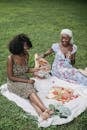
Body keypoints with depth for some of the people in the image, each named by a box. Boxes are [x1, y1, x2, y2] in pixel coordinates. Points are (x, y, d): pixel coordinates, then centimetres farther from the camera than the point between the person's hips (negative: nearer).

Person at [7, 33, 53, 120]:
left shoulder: (26, 55, -3)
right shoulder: (11, 58, -20)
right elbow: (10, 77, -16)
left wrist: (36, 70, -7)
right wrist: (27, 81, -19)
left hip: (25, 80, 5)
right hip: (14, 83, -5)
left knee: (30, 93, -29)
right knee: (29, 89, -33)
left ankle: (39, 111, -48)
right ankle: (45, 110, -45)